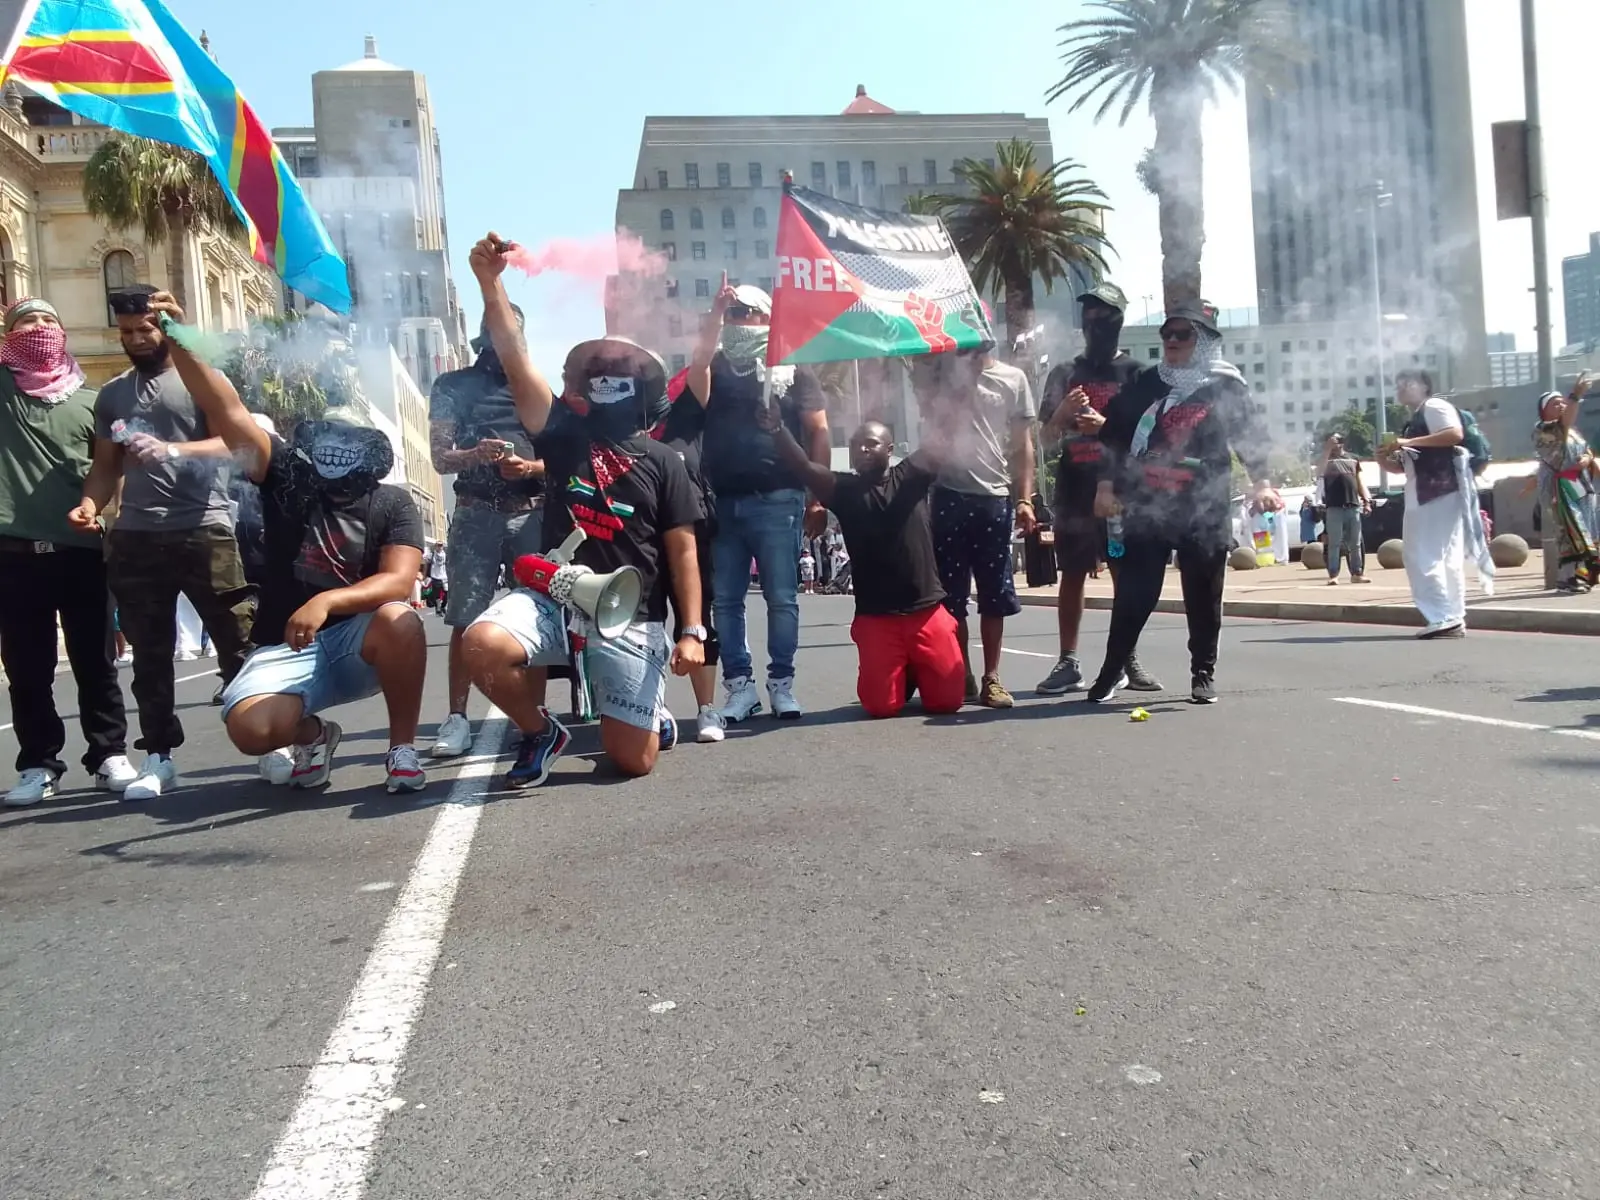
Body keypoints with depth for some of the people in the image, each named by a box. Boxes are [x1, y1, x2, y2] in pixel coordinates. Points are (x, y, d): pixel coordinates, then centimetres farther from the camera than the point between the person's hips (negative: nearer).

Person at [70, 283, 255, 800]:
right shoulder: (112, 394, 19)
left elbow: (229, 442, -8)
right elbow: (106, 465, 19)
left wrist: (170, 449, -25)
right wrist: (90, 503, -2)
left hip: (204, 530, -5)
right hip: (135, 538, 5)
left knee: (238, 641, -4)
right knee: (149, 652, 6)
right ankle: (158, 757, 12)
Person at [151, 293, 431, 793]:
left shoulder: (393, 503, -2)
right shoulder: (286, 477, 2)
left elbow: (398, 581, -17)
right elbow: (226, 410, -10)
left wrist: (326, 601, -33)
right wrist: (179, 341, -22)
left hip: (357, 641, -1)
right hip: (286, 647, 1)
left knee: (400, 622, -37)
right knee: (249, 729, -28)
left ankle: (403, 747, -15)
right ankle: (312, 735, 12)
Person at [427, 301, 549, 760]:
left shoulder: (536, 385, 18)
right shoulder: (452, 385, 12)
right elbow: (441, 458, 4)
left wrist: (529, 467, -11)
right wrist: (476, 454, -17)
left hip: (532, 512, 1)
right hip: (475, 513, -1)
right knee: (465, 620, -5)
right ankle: (457, 718, -2)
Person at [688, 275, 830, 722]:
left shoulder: (794, 369, 7)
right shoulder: (716, 366, 13)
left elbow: (818, 433, 5)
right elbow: (696, 375, -11)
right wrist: (715, 316, -10)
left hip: (777, 501, -2)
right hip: (722, 502, 2)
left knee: (782, 599, 1)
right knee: (726, 600, 4)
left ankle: (781, 683, 11)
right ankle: (739, 685, 12)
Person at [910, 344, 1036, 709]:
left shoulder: (1013, 378, 8)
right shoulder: (939, 370, 8)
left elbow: (1022, 445, 8)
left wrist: (1024, 500, 0)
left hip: (995, 499, 1)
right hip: (949, 495, 0)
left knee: (995, 595, 5)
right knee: (950, 595, 3)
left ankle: (991, 678, 13)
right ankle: (962, 675, 13)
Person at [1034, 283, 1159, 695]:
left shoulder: (1133, 372, 5)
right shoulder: (1064, 374, 11)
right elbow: (1047, 438, 8)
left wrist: (1106, 426, -18)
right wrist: (1062, 413, -13)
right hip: (1074, 491, 2)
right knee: (1071, 576, 3)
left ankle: (1128, 660, 8)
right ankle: (1068, 663, 7)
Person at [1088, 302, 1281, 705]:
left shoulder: (1226, 386, 5)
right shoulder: (1144, 385, 11)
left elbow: (1250, 437, 2)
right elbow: (1114, 437, 12)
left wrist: (1261, 484, -11)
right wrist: (1106, 485, 2)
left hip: (1204, 511, -1)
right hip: (1146, 506, 1)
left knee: (1203, 597, 6)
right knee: (1133, 594, 1)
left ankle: (1203, 673, 18)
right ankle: (1113, 668, 11)